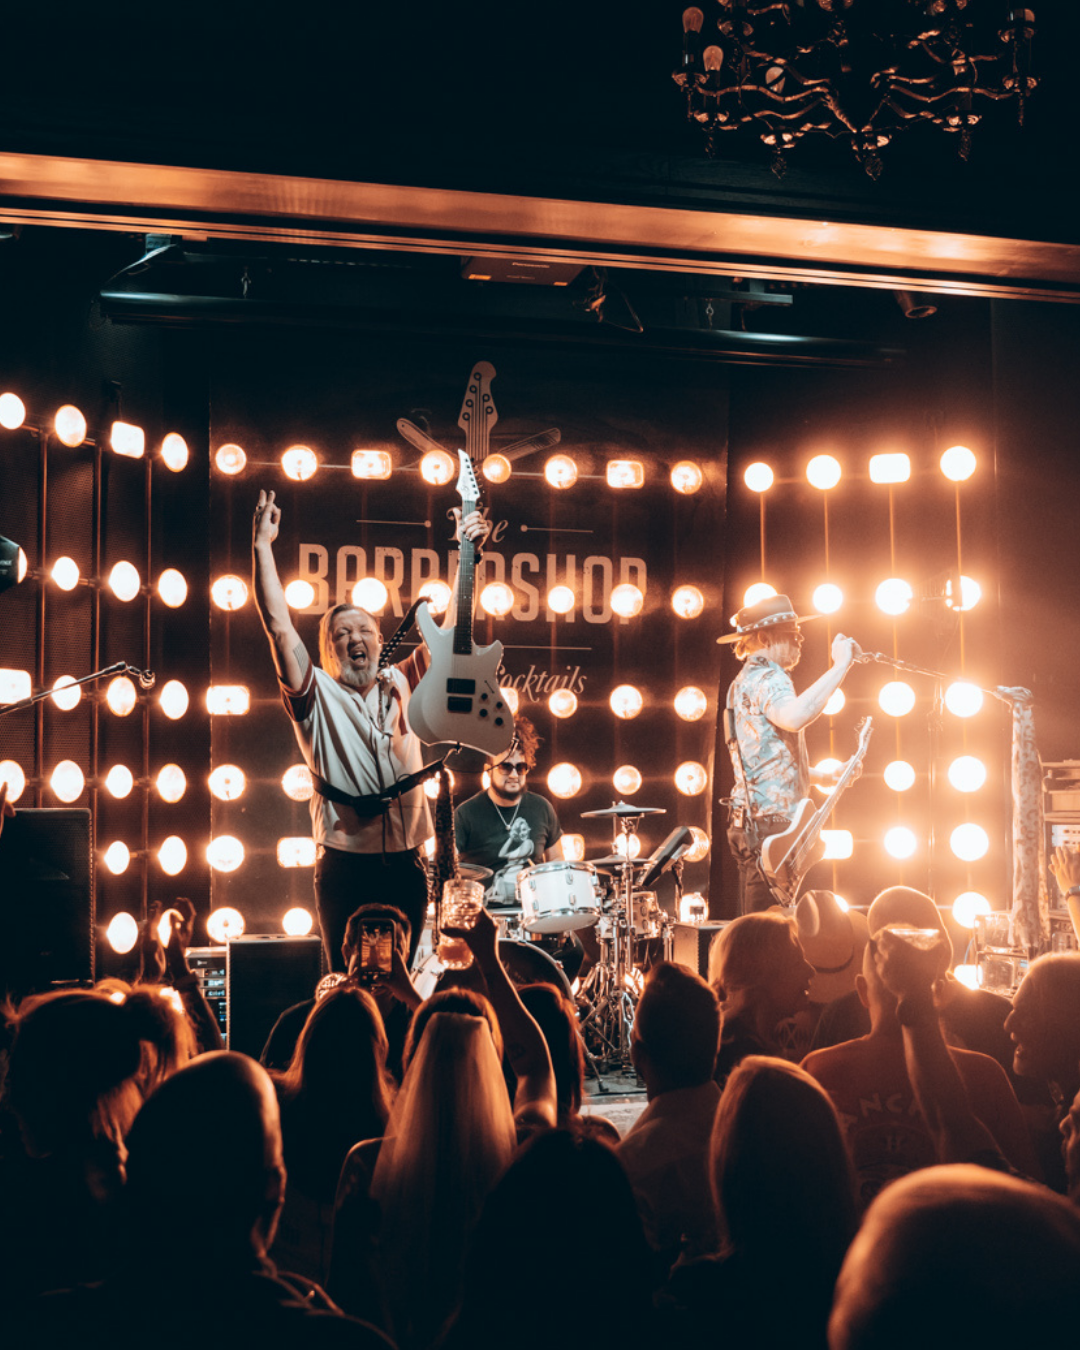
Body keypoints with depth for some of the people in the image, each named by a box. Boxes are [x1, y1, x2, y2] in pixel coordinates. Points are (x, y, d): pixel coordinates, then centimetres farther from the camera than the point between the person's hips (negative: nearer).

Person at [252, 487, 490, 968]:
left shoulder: (402, 684, 12)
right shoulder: (316, 695, 1)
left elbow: (451, 628, 10)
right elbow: (279, 626, -8)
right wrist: (262, 546, -11)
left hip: (405, 861, 3)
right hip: (345, 865, -3)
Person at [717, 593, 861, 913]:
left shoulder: (744, 681, 23)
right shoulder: (767, 679, -10)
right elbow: (794, 717, -35)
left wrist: (821, 776, 25)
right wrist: (840, 666, -28)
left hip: (751, 823, 11)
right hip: (773, 823, -11)